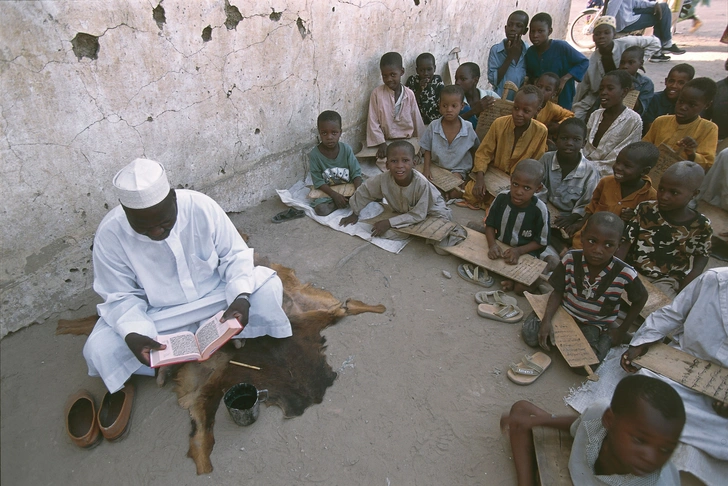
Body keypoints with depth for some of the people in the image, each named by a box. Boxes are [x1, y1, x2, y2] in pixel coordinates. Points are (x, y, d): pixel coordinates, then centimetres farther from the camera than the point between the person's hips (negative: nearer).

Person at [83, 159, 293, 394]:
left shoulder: (201, 207, -24)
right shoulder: (110, 235, -22)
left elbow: (235, 255, -12)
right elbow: (121, 297, -11)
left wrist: (241, 296, -30)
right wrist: (133, 334, -30)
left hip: (218, 295, 0)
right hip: (157, 315, 1)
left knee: (268, 287, -23)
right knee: (99, 350, -22)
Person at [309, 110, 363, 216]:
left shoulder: (346, 149, -10)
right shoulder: (314, 155, -15)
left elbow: (356, 173, -9)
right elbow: (318, 181, -13)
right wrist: (335, 195, -25)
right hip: (327, 191, -1)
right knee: (321, 209, -29)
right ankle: (347, 202, -10)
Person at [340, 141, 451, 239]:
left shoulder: (422, 183, -38)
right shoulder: (383, 179, -29)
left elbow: (418, 215, -32)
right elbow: (364, 191, -10)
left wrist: (389, 223, -35)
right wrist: (354, 214, 1)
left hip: (430, 209, -4)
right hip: (403, 212, 4)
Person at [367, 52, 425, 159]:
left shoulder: (409, 94, 1)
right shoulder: (377, 93, -4)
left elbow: (417, 120, 9)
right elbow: (373, 121, -4)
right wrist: (381, 143, -13)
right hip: (387, 142, -2)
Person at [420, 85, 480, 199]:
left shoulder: (468, 128, -10)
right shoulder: (433, 126, -9)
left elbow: (475, 151, 4)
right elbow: (427, 150, 1)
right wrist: (426, 168, -12)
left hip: (458, 170, -2)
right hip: (436, 166, 2)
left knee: (454, 193, -26)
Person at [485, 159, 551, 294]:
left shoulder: (540, 210, -19)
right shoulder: (501, 198, -12)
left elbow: (540, 241, -8)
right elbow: (490, 224, -1)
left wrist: (519, 251, -24)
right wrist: (492, 244, -19)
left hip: (525, 253, -4)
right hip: (498, 247, 4)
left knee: (522, 287, -24)